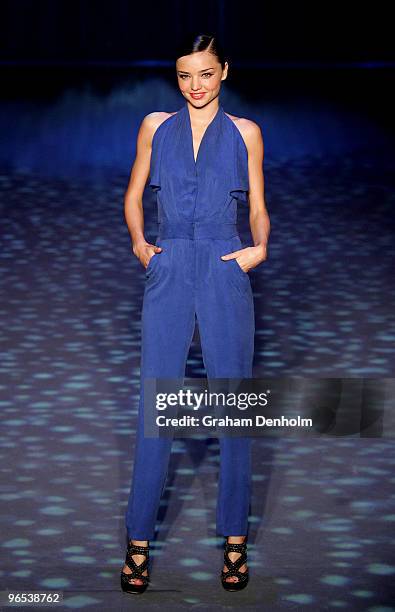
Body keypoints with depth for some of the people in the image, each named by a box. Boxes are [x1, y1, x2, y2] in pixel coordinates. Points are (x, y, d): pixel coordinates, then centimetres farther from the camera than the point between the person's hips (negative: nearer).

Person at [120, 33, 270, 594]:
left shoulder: (244, 132, 8)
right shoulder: (156, 127, 10)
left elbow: (258, 208, 10)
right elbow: (134, 195, 16)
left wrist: (260, 247, -9)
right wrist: (138, 242, -1)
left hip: (226, 275, 0)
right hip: (169, 274, 0)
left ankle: (235, 538, 15)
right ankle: (139, 541, 8)